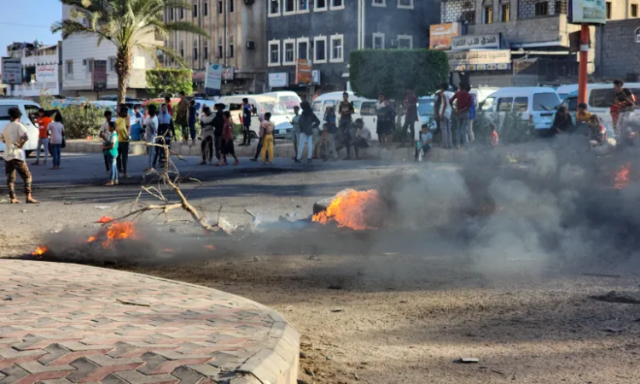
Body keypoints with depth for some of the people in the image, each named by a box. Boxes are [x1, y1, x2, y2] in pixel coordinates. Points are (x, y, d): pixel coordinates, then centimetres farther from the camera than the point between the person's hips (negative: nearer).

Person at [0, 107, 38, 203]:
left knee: (10, 178, 10)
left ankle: (13, 198, 7)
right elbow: (25, 137, -24)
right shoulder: (19, 125, -8)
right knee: (27, 176, 0)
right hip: (17, 155, -6)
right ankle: (28, 197, -9)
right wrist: (21, 145, -10)